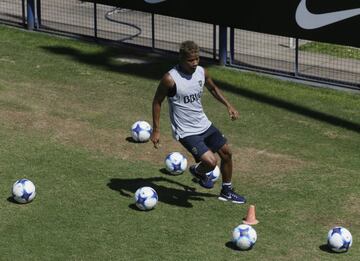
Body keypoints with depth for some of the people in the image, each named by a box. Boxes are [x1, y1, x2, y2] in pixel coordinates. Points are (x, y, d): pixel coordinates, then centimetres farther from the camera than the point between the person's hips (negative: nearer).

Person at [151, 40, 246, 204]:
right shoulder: (170, 79, -22)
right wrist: (156, 130, -10)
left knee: (226, 153, 13)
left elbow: (213, 88, 19)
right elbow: (157, 102, -10)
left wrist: (228, 106, 10)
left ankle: (227, 191, 34)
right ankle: (198, 171, 18)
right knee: (211, 161, -19)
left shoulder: (202, 72, -3)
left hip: (204, 124, 7)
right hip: (186, 132, -7)